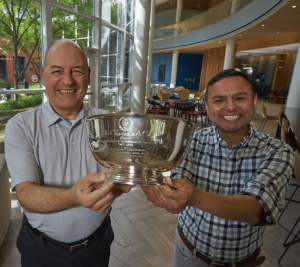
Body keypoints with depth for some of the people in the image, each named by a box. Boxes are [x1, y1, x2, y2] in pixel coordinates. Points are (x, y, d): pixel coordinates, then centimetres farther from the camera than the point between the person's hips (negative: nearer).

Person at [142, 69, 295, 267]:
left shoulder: (277, 153, -19)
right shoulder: (194, 142, -16)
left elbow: (255, 210, -33)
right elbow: (177, 205, -22)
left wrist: (196, 198, -50)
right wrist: (164, 192, -44)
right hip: (188, 250, 1)